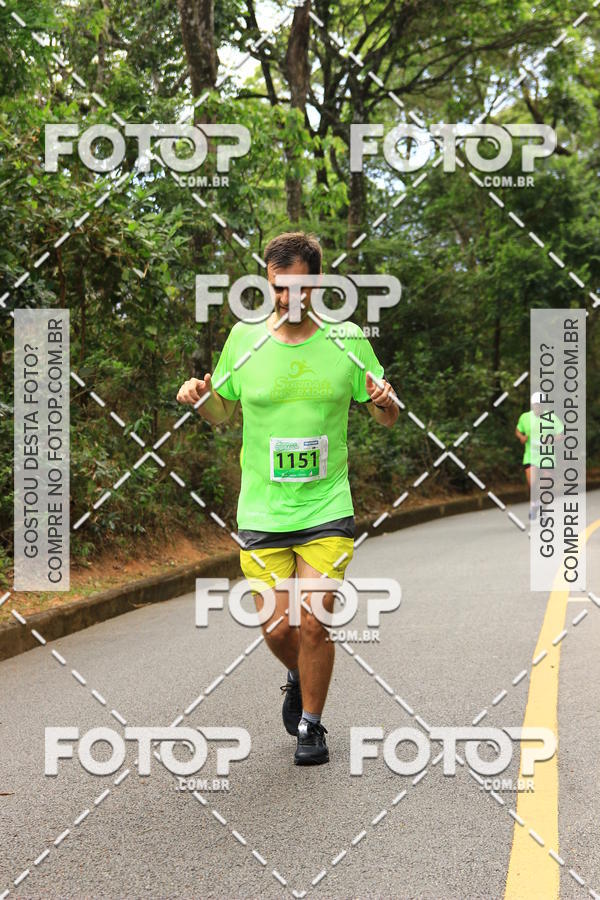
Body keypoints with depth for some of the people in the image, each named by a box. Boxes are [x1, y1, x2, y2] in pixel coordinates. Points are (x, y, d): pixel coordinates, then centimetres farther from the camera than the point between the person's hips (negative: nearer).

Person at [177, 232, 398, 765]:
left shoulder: (348, 340, -1)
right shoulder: (244, 339, 0)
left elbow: (386, 418, 9)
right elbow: (223, 412, 14)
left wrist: (385, 401, -15)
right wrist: (200, 398, -9)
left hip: (327, 508, -1)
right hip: (261, 513, 1)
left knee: (314, 626, -6)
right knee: (276, 628, 0)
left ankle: (311, 725, 18)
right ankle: (299, 680, 36)